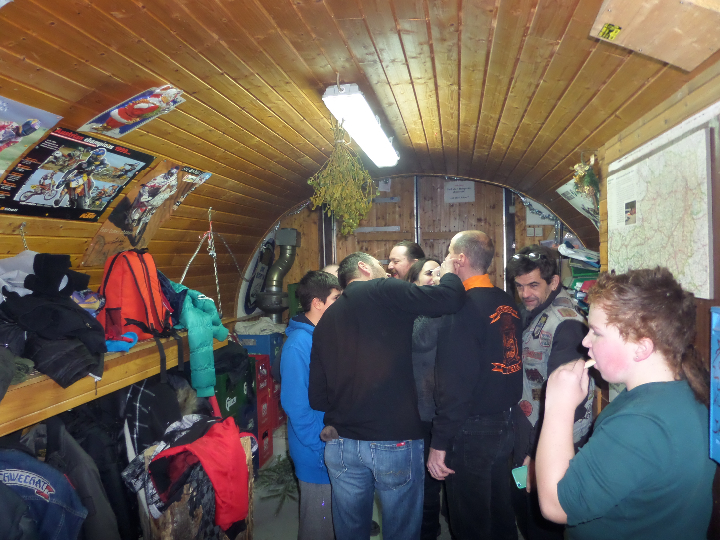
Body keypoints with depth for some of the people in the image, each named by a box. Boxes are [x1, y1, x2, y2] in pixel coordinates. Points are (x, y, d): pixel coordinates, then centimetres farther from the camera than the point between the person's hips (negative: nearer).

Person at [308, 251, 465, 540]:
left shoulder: (327, 319, 11)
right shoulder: (384, 292, -7)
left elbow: (317, 389, 11)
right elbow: (450, 298, -15)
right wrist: (449, 273, 6)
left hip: (342, 443, 6)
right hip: (395, 440, -5)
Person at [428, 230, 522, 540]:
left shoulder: (464, 307, -20)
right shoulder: (508, 304, 3)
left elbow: (456, 384, -23)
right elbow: (513, 363, 11)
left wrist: (440, 442, -17)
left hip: (473, 431, -8)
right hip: (505, 424, 8)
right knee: (501, 515, 23)